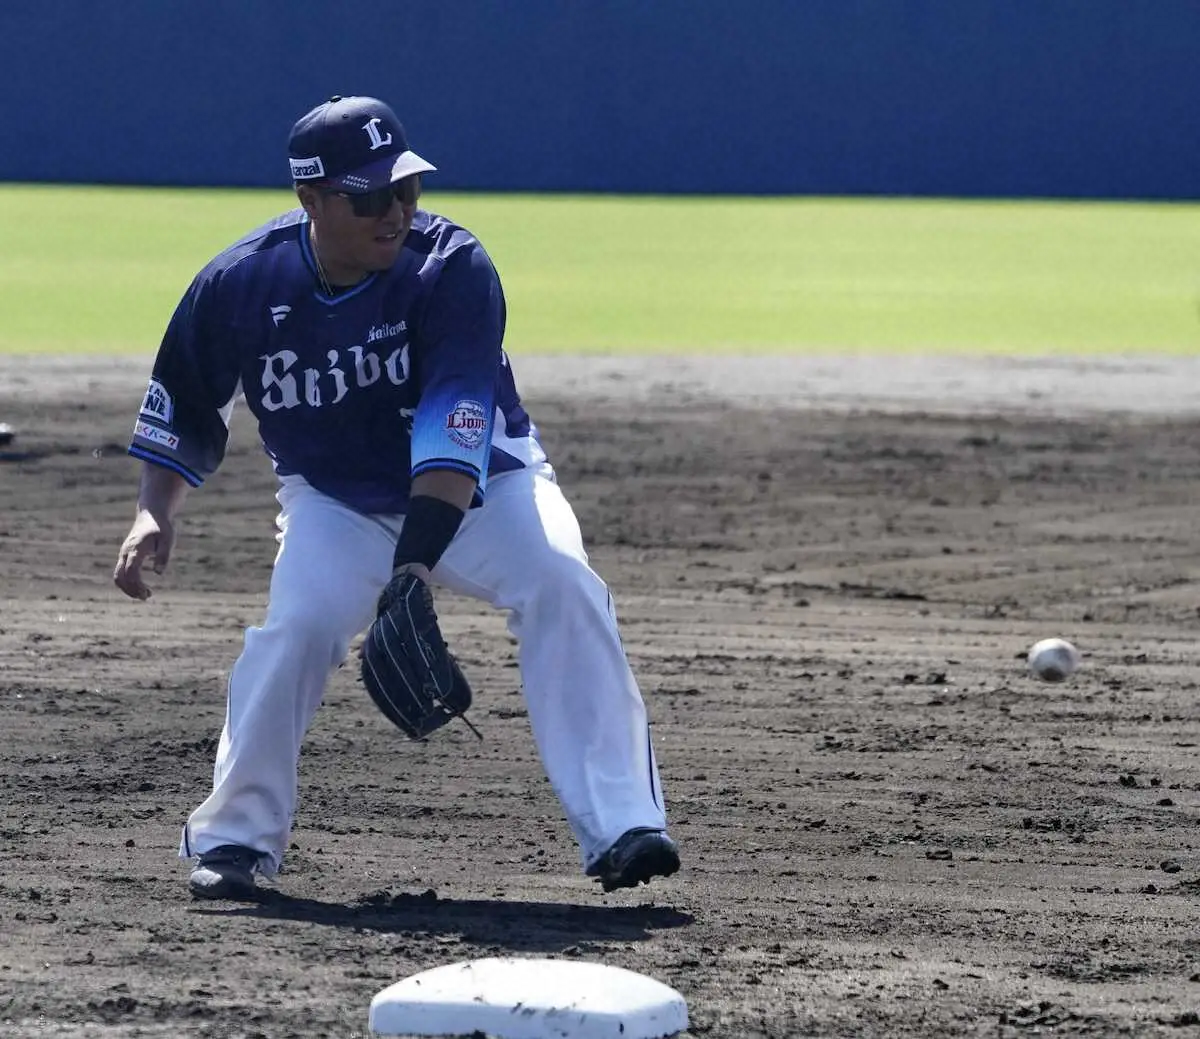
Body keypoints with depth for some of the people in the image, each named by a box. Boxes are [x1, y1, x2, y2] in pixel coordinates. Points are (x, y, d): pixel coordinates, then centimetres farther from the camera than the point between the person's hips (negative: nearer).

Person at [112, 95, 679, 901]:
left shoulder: (452, 267, -27)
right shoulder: (241, 286, -17)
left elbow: (455, 428, -36)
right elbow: (184, 411, 1)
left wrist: (414, 567, -46)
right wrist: (156, 513, -13)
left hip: (479, 483, -1)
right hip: (337, 504, 1)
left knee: (561, 583, -27)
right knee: (299, 624, -26)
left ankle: (622, 826, -27)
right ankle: (235, 836, -5)